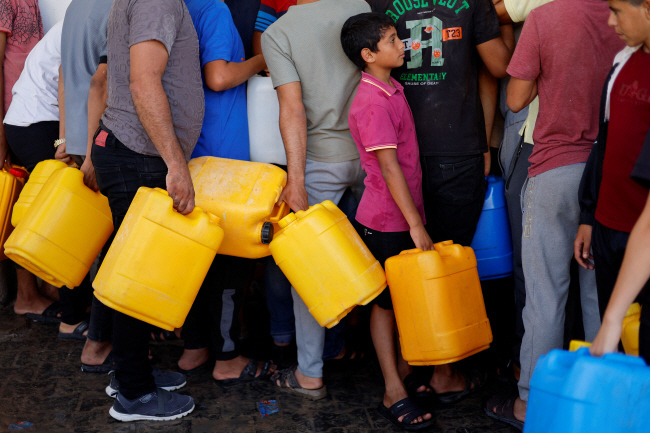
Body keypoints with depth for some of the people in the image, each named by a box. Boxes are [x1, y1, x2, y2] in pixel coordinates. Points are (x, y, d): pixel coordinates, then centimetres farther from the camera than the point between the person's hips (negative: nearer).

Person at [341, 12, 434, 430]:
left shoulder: (392, 89, 10)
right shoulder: (372, 102, -19)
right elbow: (389, 166, -22)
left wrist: (417, 217, 18)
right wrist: (416, 224, -21)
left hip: (405, 216, 8)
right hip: (386, 220, -8)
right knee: (386, 302, 2)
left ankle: (406, 374, 26)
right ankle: (394, 394, 12)